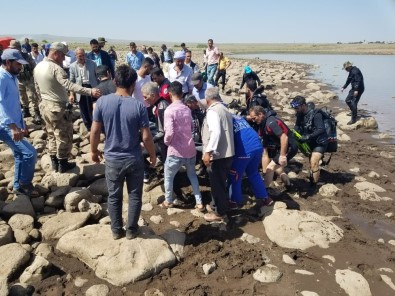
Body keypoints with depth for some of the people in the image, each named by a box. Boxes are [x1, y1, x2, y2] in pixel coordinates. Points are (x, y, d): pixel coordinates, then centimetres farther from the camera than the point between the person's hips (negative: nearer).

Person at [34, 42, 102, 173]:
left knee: (52, 134, 19)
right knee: (64, 136, 6)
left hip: (45, 105, 9)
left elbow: (37, 88, 14)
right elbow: (69, 85, -36)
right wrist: (90, 91, -43)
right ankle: (62, 164, 15)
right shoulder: (56, 68, -23)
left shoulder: (38, 67, 4)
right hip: (58, 107, -9)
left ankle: (54, 162, 28)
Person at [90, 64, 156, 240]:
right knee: (134, 196, 17)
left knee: (114, 197, 18)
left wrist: (94, 151, 12)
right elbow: (146, 136, -11)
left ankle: (116, 230, 31)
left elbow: (95, 131, -4)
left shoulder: (102, 102, -10)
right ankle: (131, 230, 29)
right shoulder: (138, 106, -15)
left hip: (112, 159, 2)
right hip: (134, 159, -1)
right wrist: (152, 155, 5)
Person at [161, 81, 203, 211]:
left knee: (168, 177, 17)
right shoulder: (187, 109, 4)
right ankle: (199, 202, 26)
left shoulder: (169, 110, -15)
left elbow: (169, 132, -23)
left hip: (176, 151, -6)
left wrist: (166, 141, -5)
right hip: (190, 149, 6)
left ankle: (168, 201, 32)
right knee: (192, 175, 25)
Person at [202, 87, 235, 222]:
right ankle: (223, 207, 36)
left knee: (217, 185, 4)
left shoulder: (212, 111, -13)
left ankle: (220, 213, 16)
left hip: (218, 155, -9)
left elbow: (216, 132, -26)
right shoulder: (225, 110, 14)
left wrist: (208, 151, -27)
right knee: (221, 183, 22)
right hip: (227, 153, 9)